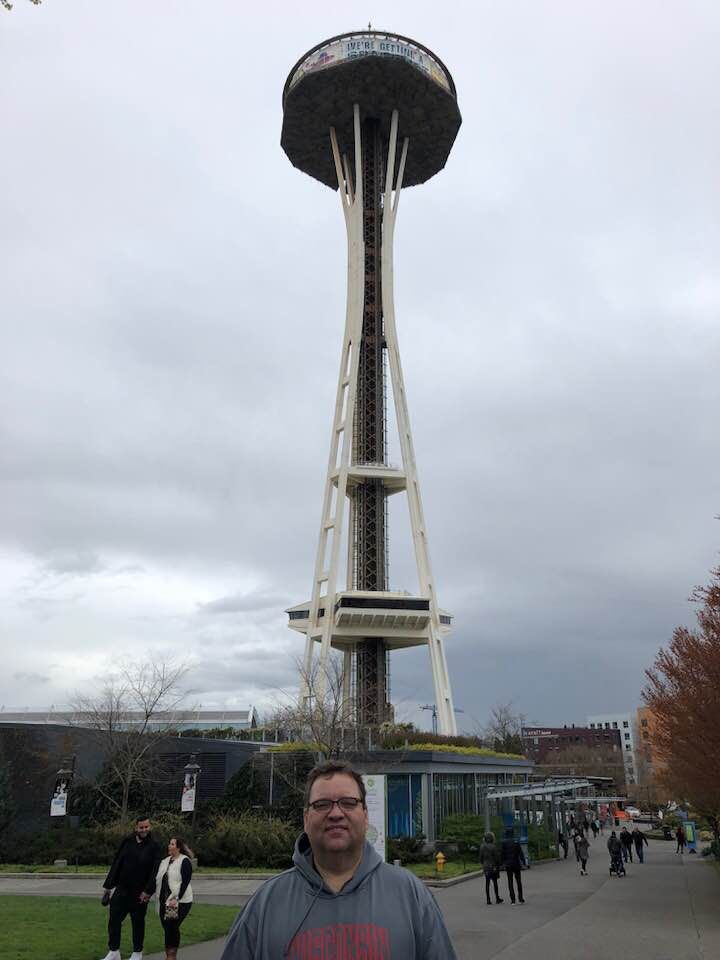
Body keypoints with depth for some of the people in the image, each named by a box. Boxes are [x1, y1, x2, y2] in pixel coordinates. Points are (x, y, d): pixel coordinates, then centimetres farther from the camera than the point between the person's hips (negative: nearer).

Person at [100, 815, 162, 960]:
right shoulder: (127, 842, 1)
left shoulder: (154, 846, -7)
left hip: (139, 892, -3)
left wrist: (148, 891, -17)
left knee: (138, 922, 9)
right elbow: (116, 864, 4)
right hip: (122, 889, 3)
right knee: (114, 919, 3)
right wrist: (108, 885, 3)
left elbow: (155, 871, -11)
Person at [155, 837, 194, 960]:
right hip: (164, 901, 6)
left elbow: (185, 882, -16)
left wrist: (176, 899, -22)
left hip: (180, 902, -6)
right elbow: (158, 879, 16)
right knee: (167, 927, 8)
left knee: (172, 927, -8)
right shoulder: (166, 860, 11)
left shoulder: (185, 861, -10)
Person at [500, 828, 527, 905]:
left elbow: (501, 854, -5)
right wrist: (524, 862, -4)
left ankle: (513, 899, 1)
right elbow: (520, 853, -8)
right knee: (518, 881, 12)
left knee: (510, 882, 5)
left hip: (508, 865, 0)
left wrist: (503, 862, 6)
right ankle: (520, 898, 11)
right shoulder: (516, 842, -7)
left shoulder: (503, 843, -6)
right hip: (516, 864, 0)